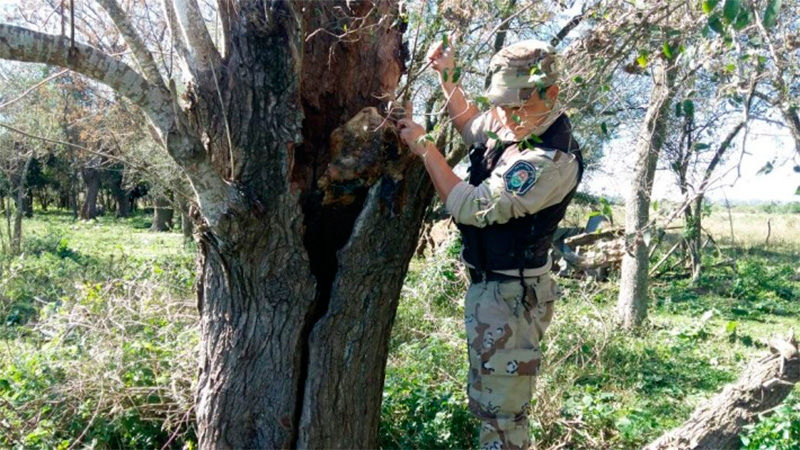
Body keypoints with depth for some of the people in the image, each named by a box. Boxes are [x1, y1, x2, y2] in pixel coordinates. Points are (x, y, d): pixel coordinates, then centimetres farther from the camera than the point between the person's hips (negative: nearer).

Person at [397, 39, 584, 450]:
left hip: (509, 294, -10)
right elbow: (470, 127, 23)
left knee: (501, 411, 1)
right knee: (487, 399, 24)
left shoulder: (552, 160, -27)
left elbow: (470, 207, -26)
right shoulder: (515, 124, 1)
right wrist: (447, 78, 9)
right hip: (488, 284, 10)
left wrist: (423, 147, -19)